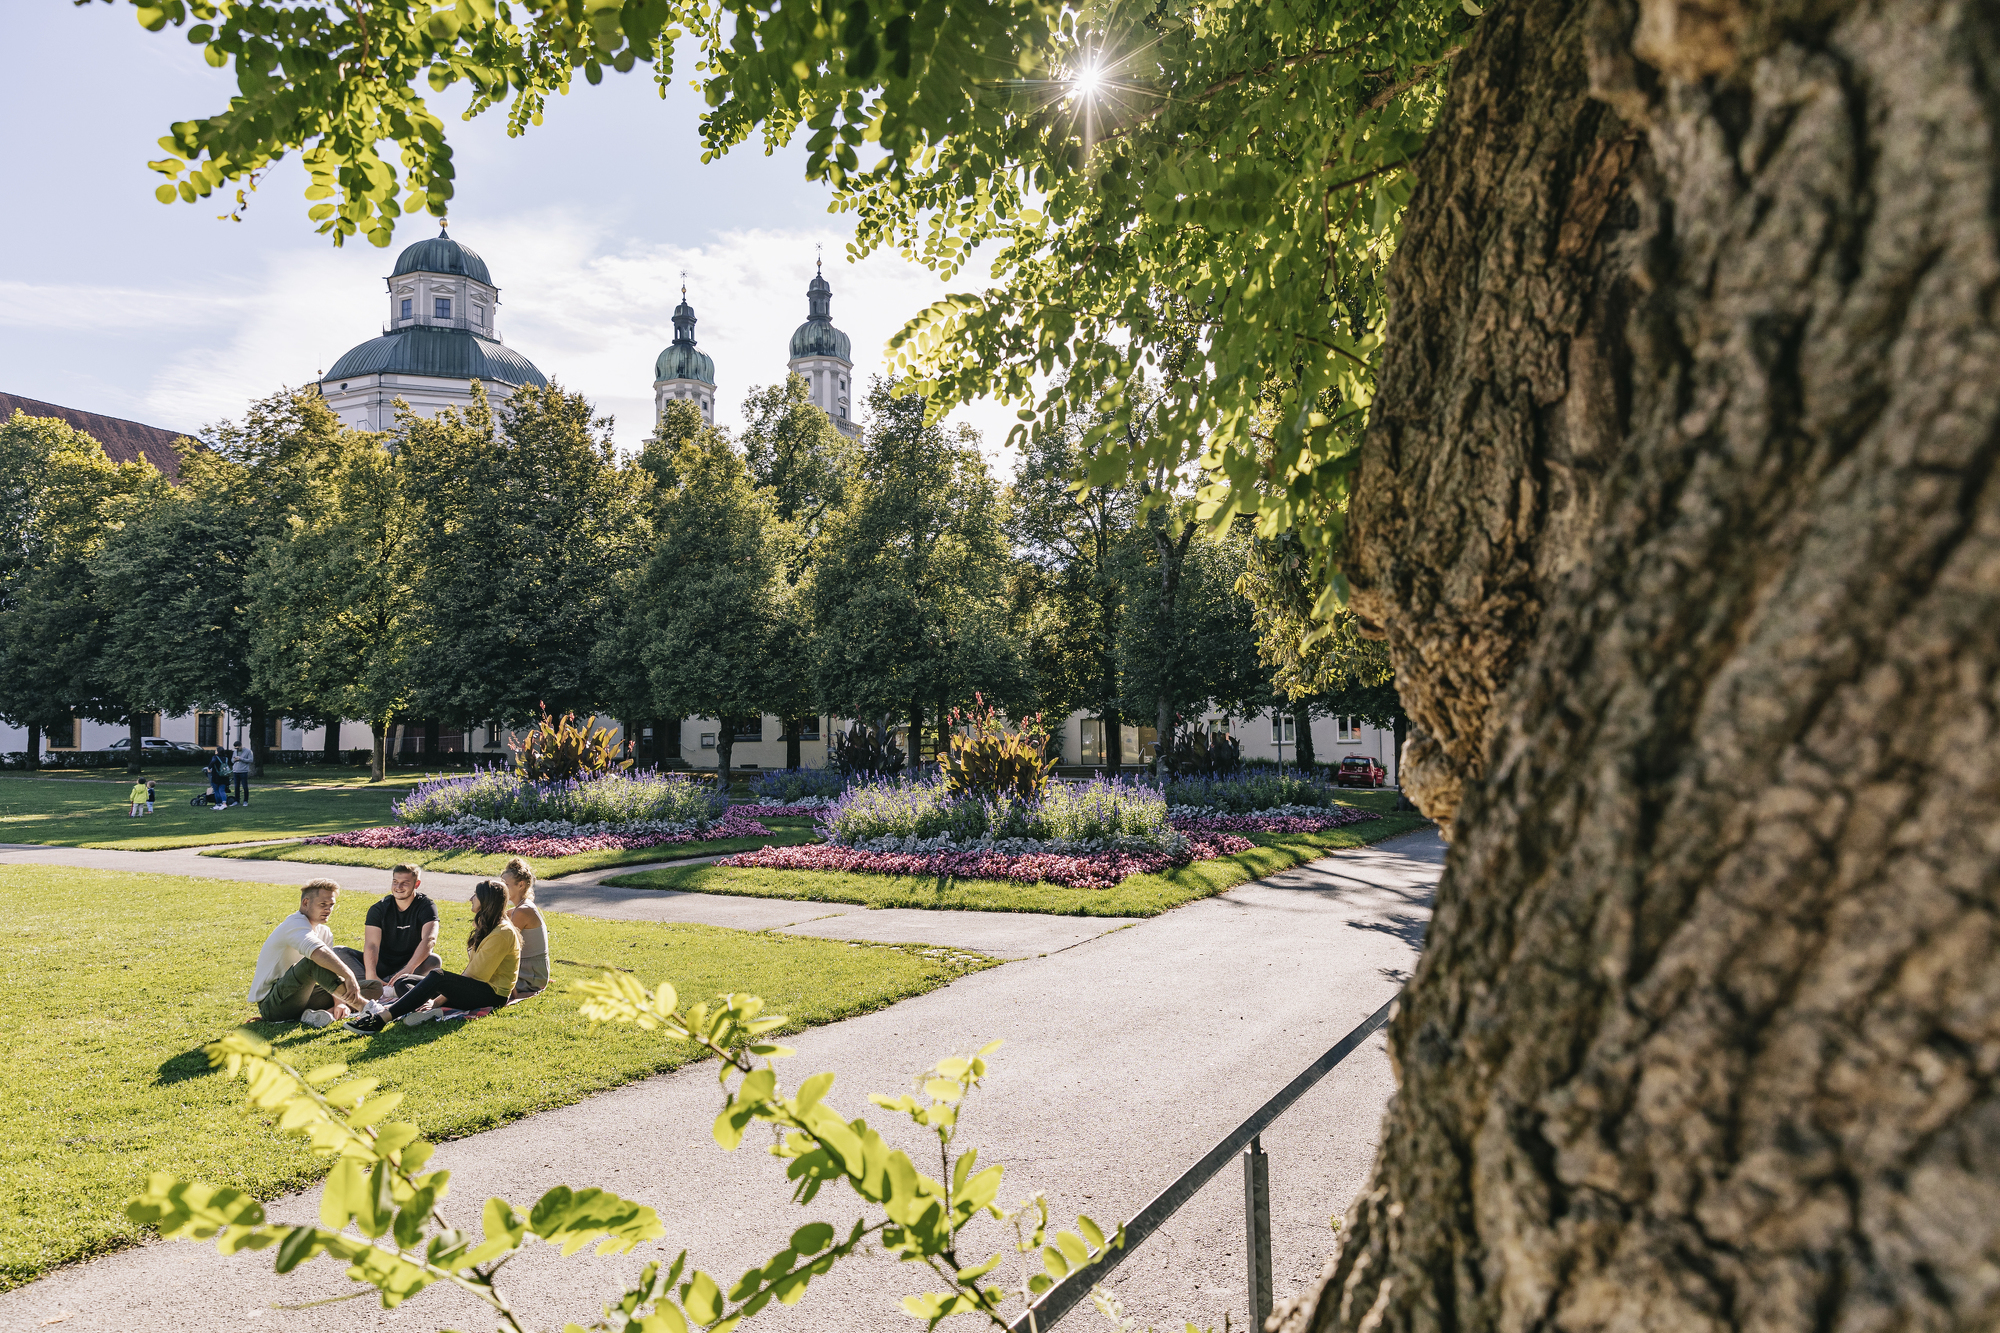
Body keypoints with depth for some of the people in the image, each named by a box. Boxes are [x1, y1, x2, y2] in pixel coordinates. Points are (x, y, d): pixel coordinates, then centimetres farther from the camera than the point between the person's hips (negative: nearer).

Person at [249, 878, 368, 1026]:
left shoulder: (324, 932, 11)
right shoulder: (295, 923, -16)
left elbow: (331, 970, 2)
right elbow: (318, 952, -38)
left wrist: (338, 1002, -14)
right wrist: (349, 976, -38)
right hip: (271, 1004, -9)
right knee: (316, 961, -32)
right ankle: (363, 1006, -34)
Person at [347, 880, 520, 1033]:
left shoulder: (503, 933, -14)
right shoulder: (486, 928, 16)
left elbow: (477, 975, -17)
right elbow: (471, 971, 11)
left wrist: (439, 1000, -17)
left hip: (492, 994, -10)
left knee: (438, 977, -31)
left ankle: (383, 1018, -35)